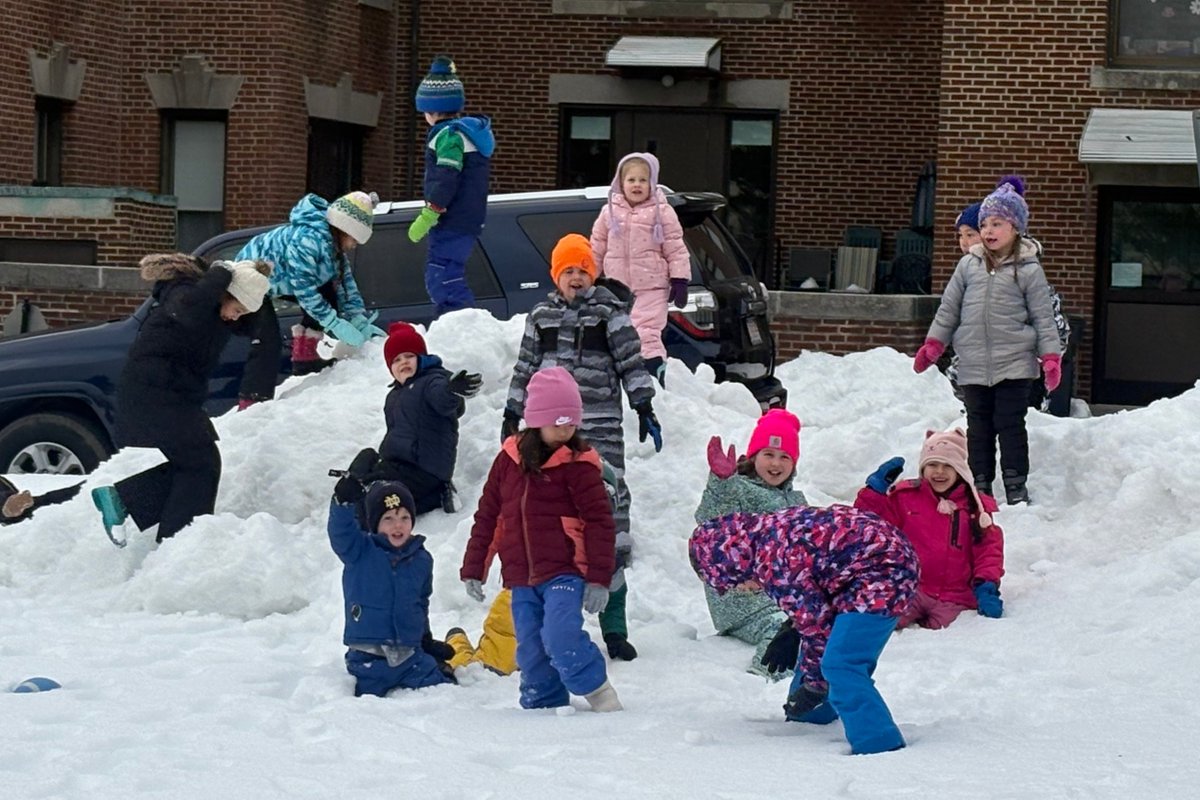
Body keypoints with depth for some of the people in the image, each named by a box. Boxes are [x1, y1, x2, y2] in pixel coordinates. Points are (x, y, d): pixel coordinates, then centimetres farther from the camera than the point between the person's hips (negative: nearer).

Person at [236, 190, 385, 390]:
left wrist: (359, 321, -14)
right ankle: (253, 402, -19)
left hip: (276, 278, 9)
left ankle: (306, 362, 3)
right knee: (268, 340, -21)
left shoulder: (335, 246, -5)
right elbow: (303, 287, -35)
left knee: (326, 294, -2)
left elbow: (346, 284, -2)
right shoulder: (308, 239, -35)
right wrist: (334, 323, -33)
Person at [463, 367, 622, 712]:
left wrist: (599, 578, -10)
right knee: (532, 655, 4)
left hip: (564, 573, -5)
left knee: (561, 643, -21)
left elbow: (600, 521, -5)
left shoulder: (577, 463, -4)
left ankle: (599, 693, -3)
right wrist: (472, 570, 15)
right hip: (521, 579, 5)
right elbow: (487, 517, 15)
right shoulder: (509, 459, 9)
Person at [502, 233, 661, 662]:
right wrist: (512, 415, 18)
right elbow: (525, 368, 18)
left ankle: (614, 627, -7)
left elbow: (631, 360, 0)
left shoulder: (609, 311, 2)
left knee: (608, 512, -9)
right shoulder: (541, 316, 12)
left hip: (600, 429, -3)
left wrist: (644, 408, -7)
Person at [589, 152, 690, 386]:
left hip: (651, 289, -4)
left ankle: (656, 381, -12)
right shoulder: (610, 212, 9)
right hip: (617, 289, 4)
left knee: (648, 336, -14)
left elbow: (676, 249, 0)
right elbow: (597, 249, 14)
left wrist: (679, 281, -6)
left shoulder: (662, 212, 1)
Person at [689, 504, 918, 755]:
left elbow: (816, 622, -15)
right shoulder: (768, 529, 8)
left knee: (840, 666, -18)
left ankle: (880, 747, -20)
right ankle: (807, 718, 41)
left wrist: (815, 684, -3)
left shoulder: (774, 565, -20)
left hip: (881, 576, -11)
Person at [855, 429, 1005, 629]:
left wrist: (986, 585, -8)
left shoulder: (975, 507, 11)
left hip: (955, 597, 1)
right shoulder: (904, 496, 10)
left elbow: (989, 549, 9)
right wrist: (876, 490, -5)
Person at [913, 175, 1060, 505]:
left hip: (1014, 365, -4)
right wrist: (933, 344, 11)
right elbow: (949, 307, 14)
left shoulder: (1027, 269, -2)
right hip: (974, 365, 4)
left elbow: (1043, 315, 0)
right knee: (979, 427, 8)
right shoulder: (969, 265, 8)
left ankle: (1016, 486, 4)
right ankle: (979, 486, 15)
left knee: (1011, 425, -2)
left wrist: (1050, 357, -5)